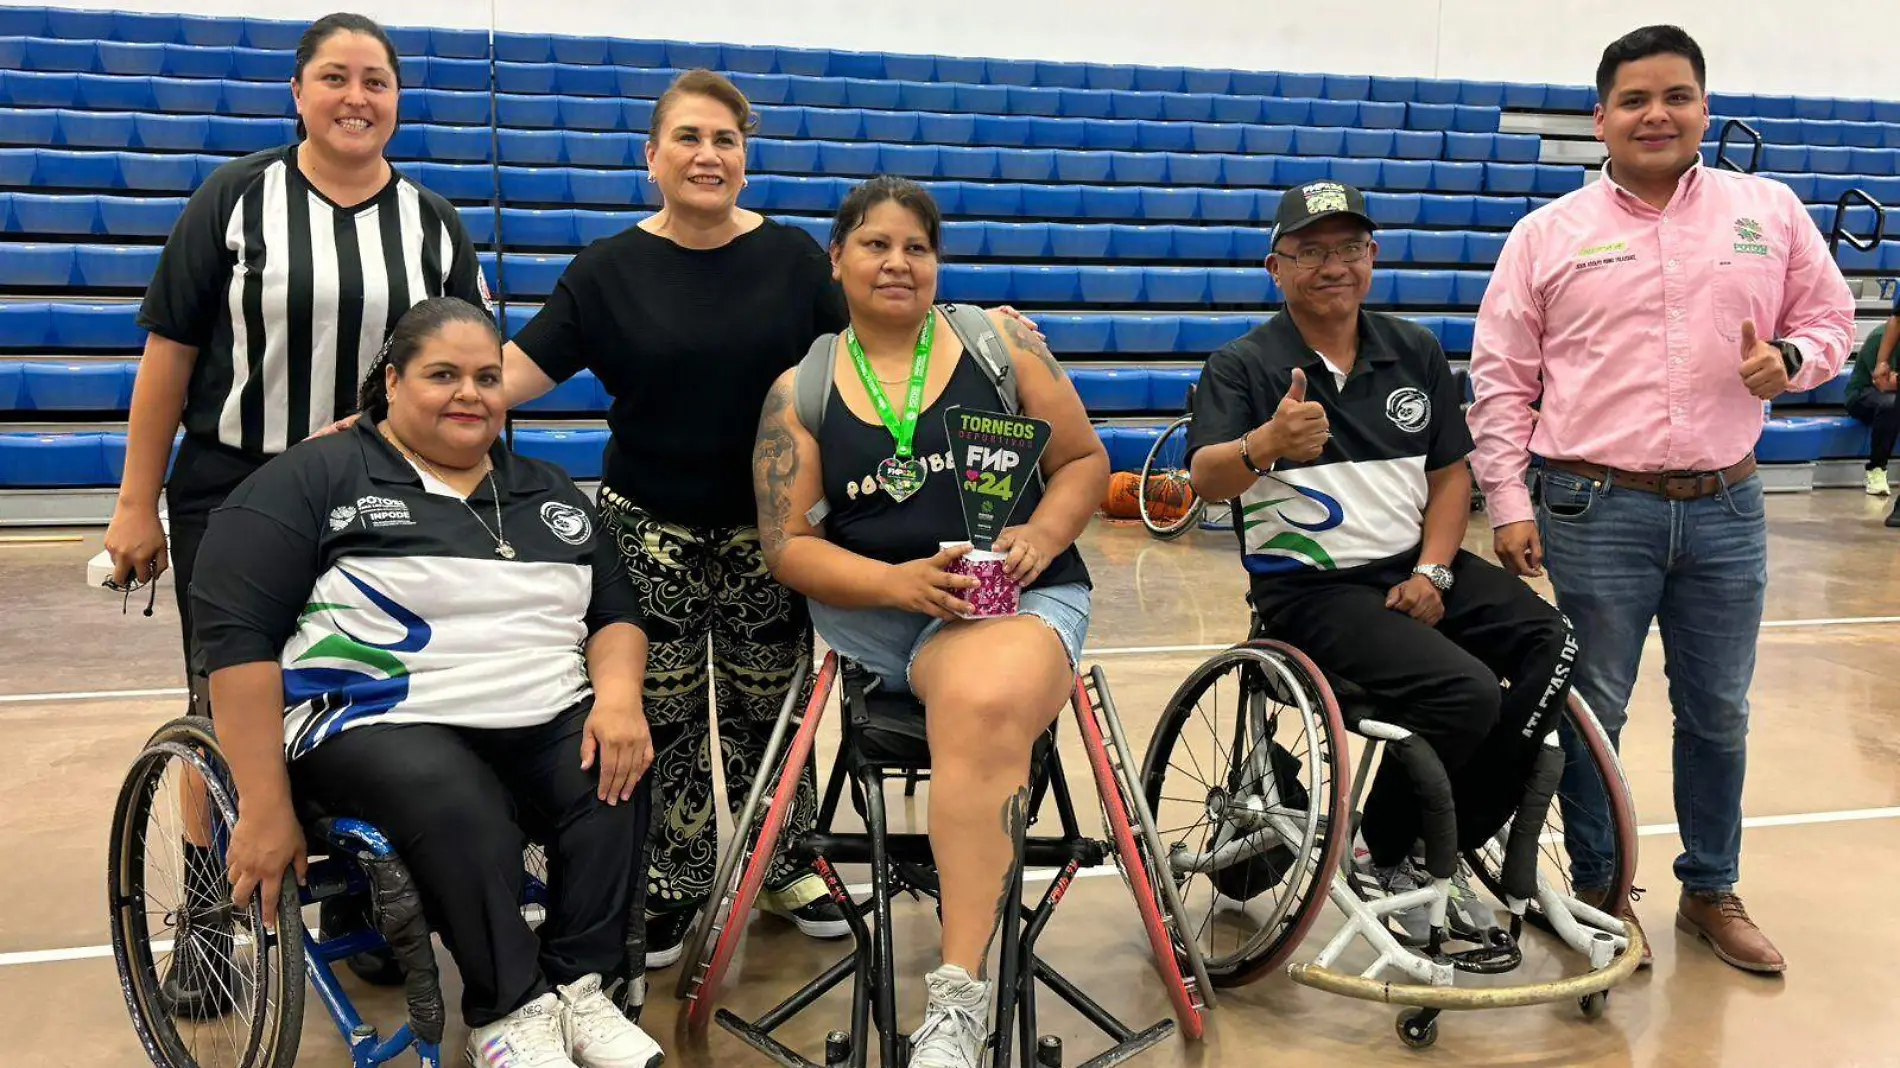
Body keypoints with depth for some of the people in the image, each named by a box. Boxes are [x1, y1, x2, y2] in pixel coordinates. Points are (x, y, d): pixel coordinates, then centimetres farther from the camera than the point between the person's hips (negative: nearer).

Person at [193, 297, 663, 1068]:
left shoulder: (547, 492, 17)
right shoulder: (316, 479, -1)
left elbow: (615, 611, 15)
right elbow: (236, 629, -9)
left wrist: (617, 694, -10)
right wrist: (265, 804, -16)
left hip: (550, 724, 5)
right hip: (376, 727, -4)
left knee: (618, 778, -25)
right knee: (463, 812, -34)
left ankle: (577, 986, -11)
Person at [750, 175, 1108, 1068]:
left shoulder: (999, 338, 6)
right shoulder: (799, 389, 7)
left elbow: (1082, 461, 10)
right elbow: (788, 545, 1)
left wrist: (1038, 537, -10)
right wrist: (899, 582, -15)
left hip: (1025, 594, -4)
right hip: (877, 612, 5)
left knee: (984, 704, -33)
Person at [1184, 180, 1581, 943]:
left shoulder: (1416, 352, 10)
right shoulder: (1243, 366, -5)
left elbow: (1450, 472, 10)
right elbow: (1205, 479, -21)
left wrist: (1432, 572, -6)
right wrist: (1264, 445, -44)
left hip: (1416, 570, 6)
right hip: (1311, 588, -5)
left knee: (1552, 646, -17)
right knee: (1465, 690, -26)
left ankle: (1447, 846, -3)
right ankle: (1386, 855, 1)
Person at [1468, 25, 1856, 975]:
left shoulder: (1771, 212, 6)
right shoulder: (1547, 235, 1)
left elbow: (1830, 319, 14)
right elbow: (1500, 381, 1)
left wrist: (1789, 359, -9)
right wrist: (1508, 502, -6)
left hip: (1726, 509, 2)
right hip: (1593, 511, -2)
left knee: (1718, 714, 13)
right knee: (1590, 713, 6)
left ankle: (1711, 892, 31)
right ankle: (1598, 890, 25)